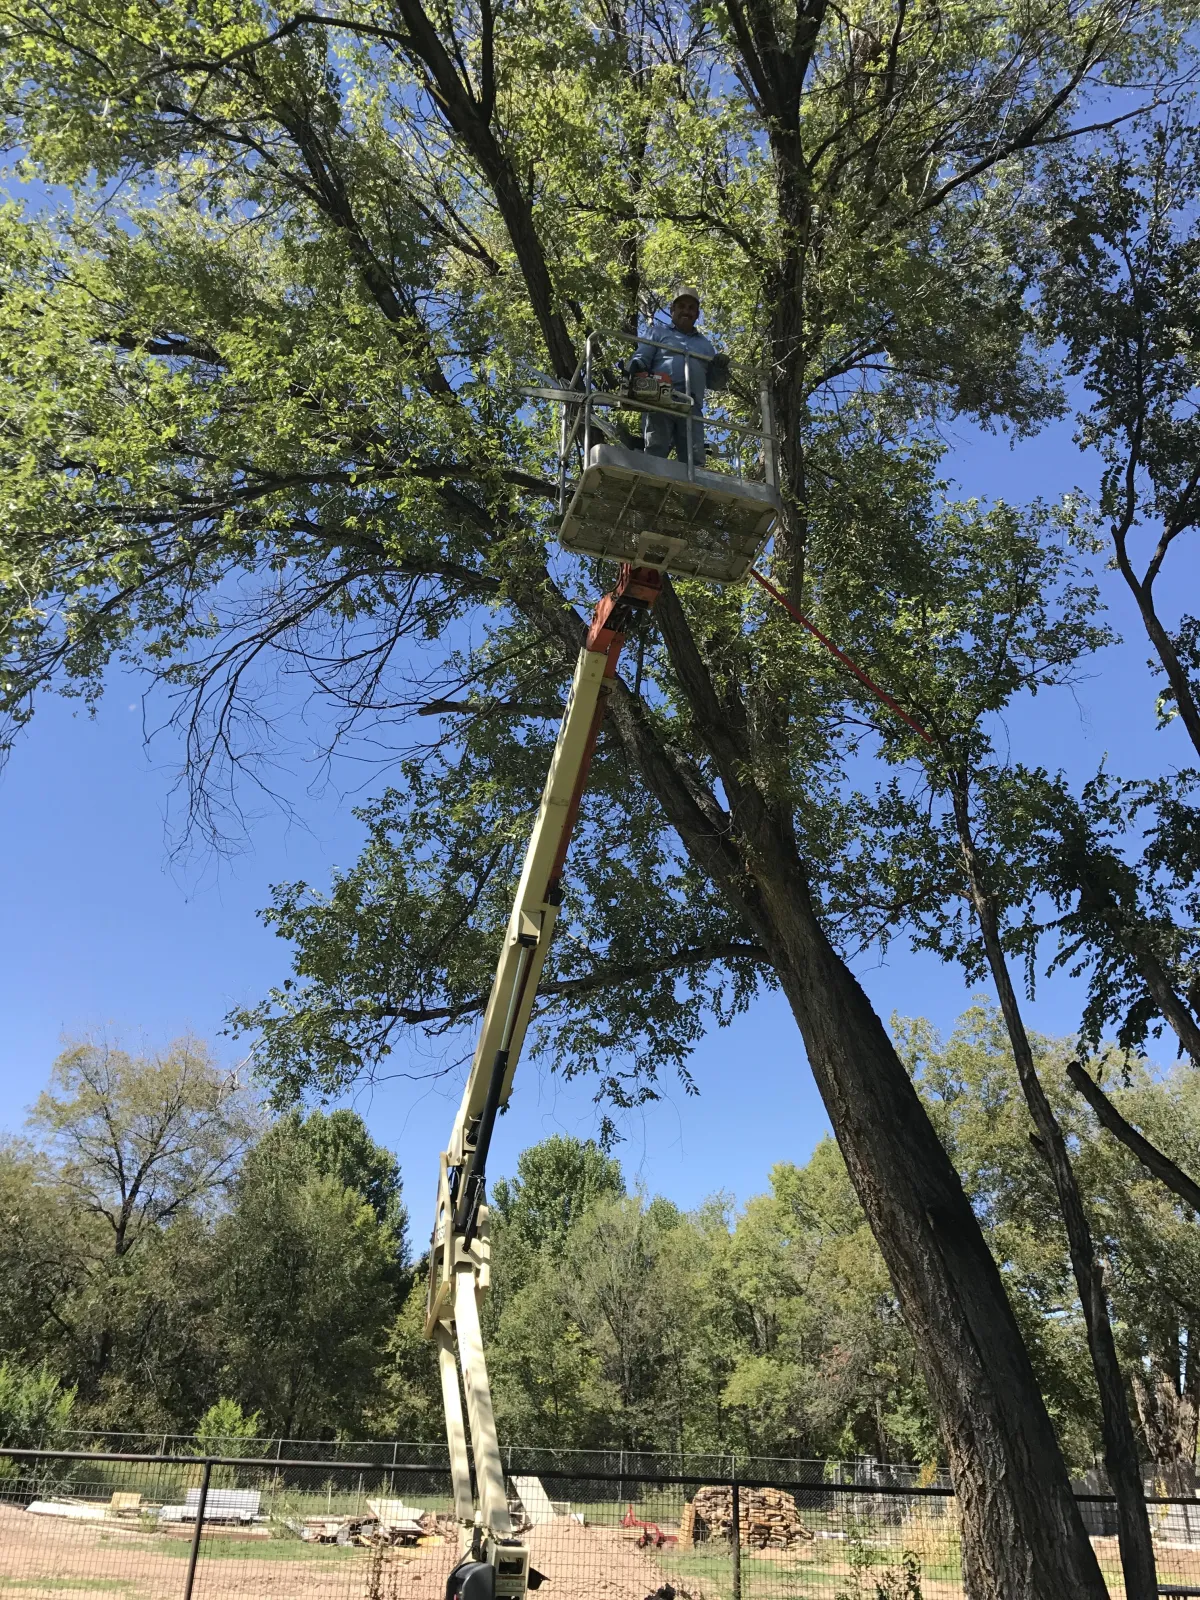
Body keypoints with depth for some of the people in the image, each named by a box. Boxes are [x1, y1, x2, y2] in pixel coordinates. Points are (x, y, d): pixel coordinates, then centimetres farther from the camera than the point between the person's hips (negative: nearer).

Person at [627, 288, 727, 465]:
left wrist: (720, 369, 8)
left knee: (695, 459, -11)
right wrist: (637, 367, -14)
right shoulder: (658, 332, 24)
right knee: (656, 451, -19)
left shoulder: (705, 344, 34)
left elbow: (713, 383, 31)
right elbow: (641, 357, 11)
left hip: (692, 407, 3)